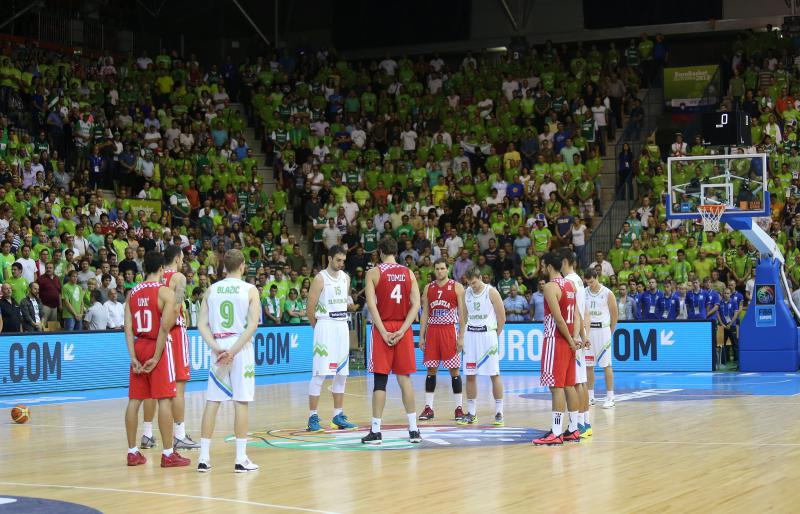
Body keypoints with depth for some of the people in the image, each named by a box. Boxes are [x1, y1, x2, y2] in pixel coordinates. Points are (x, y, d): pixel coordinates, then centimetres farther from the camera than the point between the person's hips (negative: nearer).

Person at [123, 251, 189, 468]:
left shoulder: (132, 293, 8)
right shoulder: (165, 292, -9)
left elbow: (128, 328, 1)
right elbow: (164, 328, -16)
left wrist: (133, 357, -2)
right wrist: (156, 357, -13)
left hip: (139, 347, 6)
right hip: (158, 347, -6)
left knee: (134, 400, 9)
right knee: (164, 399, -4)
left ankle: (132, 452, 14)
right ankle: (168, 454, -4)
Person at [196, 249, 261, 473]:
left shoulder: (211, 290, 7)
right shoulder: (250, 290, -2)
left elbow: (202, 324, -1)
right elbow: (253, 324, -13)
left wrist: (216, 348, -8)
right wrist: (233, 351, -15)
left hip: (218, 349, 3)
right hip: (241, 348, -3)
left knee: (211, 402, 6)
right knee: (241, 402, -1)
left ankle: (204, 457, 6)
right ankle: (241, 458, -1)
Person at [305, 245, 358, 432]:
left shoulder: (346, 278, 11)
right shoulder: (320, 279, -9)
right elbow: (310, 308, -7)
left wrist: (341, 322, 16)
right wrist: (318, 328, 1)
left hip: (342, 327, 7)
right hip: (325, 327, -7)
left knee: (341, 374, 9)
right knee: (319, 374, -8)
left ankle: (338, 416, 16)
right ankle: (313, 418, -4)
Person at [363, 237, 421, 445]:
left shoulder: (374, 273, -3)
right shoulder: (409, 273, 7)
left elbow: (371, 305, -12)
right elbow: (416, 305, -2)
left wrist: (384, 332, -12)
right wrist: (401, 331, -6)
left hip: (383, 328, -3)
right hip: (403, 329, 3)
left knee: (380, 380, 0)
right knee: (404, 378, 8)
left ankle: (375, 431, 0)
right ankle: (414, 430, 8)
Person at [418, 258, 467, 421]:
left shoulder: (457, 287, -1)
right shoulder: (428, 288, 10)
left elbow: (462, 313, -3)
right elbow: (424, 313, 12)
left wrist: (461, 337, -10)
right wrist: (421, 336, 5)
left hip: (449, 330, -3)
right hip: (432, 331, 3)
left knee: (454, 370, -1)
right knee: (431, 370, 4)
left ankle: (459, 408, 3)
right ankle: (428, 408, 7)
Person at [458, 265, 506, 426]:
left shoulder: (491, 292, -6)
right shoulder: (466, 293, 8)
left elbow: (502, 317, -3)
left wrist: (495, 335, 0)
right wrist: (464, 335, 8)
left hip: (488, 334, -5)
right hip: (470, 335, 5)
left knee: (494, 374, -3)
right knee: (470, 375, 4)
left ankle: (499, 413, 2)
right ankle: (471, 413, 11)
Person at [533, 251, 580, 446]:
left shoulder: (550, 287, -15)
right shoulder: (570, 285, 12)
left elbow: (558, 319, -19)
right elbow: (576, 315, 9)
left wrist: (570, 340, -11)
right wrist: (574, 337, 0)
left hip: (556, 340, -9)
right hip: (568, 342, 9)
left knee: (556, 386, -8)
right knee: (569, 385, 12)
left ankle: (556, 433, -9)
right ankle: (573, 430, 16)